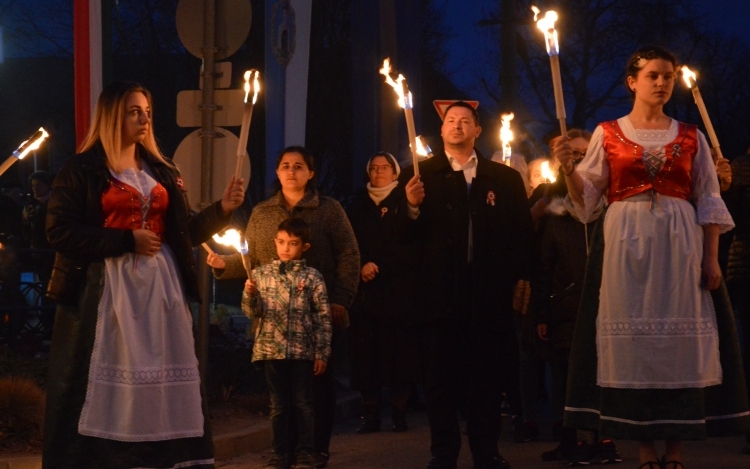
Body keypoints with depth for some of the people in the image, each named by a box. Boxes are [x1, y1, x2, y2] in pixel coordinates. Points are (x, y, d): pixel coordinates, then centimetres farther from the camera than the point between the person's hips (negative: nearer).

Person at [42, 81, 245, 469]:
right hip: (107, 289, -5)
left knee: (165, 379, 2)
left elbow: (183, 233, 15)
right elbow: (60, 231, -11)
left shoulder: (161, 171, 16)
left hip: (160, 286, 5)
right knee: (104, 386, -5)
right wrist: (127, 240, -14)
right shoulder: (82, 170, -2)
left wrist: (222, 209, -1)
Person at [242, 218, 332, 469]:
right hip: (272, 349, 2)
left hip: (303, 351, -1)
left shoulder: (312, 277, 0)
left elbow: (323, 317, 0)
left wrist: (322, 352, -4)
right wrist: (250, 294, -17)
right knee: (278, 405, 9)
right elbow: (252, 312, 4)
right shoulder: (261, 274, 4)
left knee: (303, 403, 4)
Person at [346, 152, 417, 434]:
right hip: (364, 289, 3)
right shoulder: (358, 203, 16)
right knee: (365, 349, -3)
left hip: (396, 287, -3)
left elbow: (406, 244, -3)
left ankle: (399, 411, -1)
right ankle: (369, 413, 0)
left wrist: (379, 268, -10)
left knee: (398, 349, -6)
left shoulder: (402, 202, 5)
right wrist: (361, 266, -6)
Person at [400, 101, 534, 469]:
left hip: (489, 297, 1)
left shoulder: (505, 179, 9)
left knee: (487, 380, 6)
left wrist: (511, 276, -4)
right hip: (440, 296, -1)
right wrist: (412, 207, -19)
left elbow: (522, 235, 6)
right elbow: (405, 236, -1)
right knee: (441, 380, 4)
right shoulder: (419, 175, 7)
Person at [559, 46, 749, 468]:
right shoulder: (608, 134, 7)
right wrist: (569, 168, -13)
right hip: (626, 244, -1)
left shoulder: (690, 137, 9)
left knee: (682, 338, -3)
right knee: (634, 338, -3)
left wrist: (711, 257, -2)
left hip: (680, 245, 1)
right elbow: (588, 197, 5)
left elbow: (709, 202, 6)